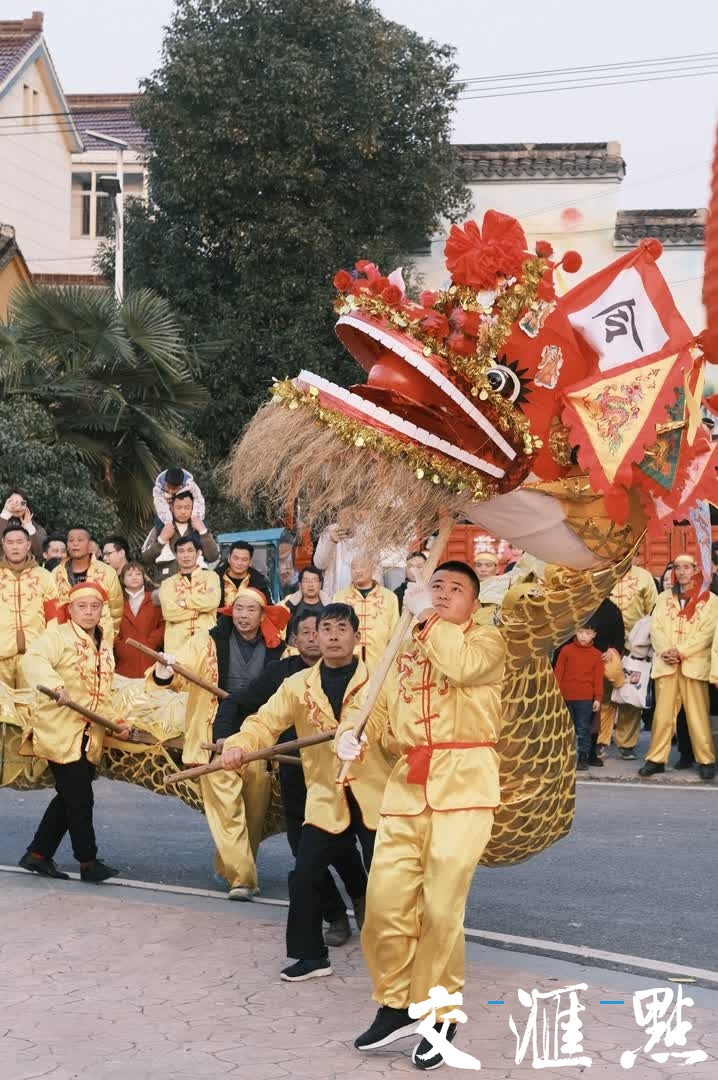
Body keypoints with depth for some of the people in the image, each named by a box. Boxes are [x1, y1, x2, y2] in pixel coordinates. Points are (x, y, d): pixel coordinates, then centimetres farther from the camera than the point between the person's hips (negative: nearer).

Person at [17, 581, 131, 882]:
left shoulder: (104, 648, 16)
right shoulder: (58, 636, -8)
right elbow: (32, 661, -27)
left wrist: (117, 722, 6)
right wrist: (56, 685, -43)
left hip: (89, 737, 8)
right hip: (60, 731, -8)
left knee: (69, 798, 12)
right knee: (80, 798, -5)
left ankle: (38, 854, 22)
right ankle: (88, 861, 6)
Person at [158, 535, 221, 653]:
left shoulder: (210, 576, 13)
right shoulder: (168, 583, 13)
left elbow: (212, 601, -7)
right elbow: (168, 612, -5)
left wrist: (183, 601, -2)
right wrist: (200, 608, -5)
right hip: (177, 645, 0)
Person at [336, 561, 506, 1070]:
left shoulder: (486, 639, 4)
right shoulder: (407, 650, 21)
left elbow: (464, 664, -20)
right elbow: (384, 710, 18)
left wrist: (429, 620, -10)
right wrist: (357, 736, -3)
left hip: (463, 782, -5)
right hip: (408, 783, 5)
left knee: (441, 905, -6)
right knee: (385, 900, 0)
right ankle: (397, 1004, 19)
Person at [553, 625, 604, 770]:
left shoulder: (596, 654, 3)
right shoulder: (566, 650, 3)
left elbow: (598, 678, 3)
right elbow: (558, 672, 4)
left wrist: (598, 698, -1)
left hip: (585, 698, -1)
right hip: (566, 697, 1)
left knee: (583, 729, 1)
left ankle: (583, 758, 5)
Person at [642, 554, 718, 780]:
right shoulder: (664, 598, 17)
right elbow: (656, 628, 8)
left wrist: (680, 652, -11)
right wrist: (665, 651, -10)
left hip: (694, 663, -3)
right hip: (665, 664, 3)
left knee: (697, 715, -5)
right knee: (662, 714, 0)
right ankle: (656, 759, 4)